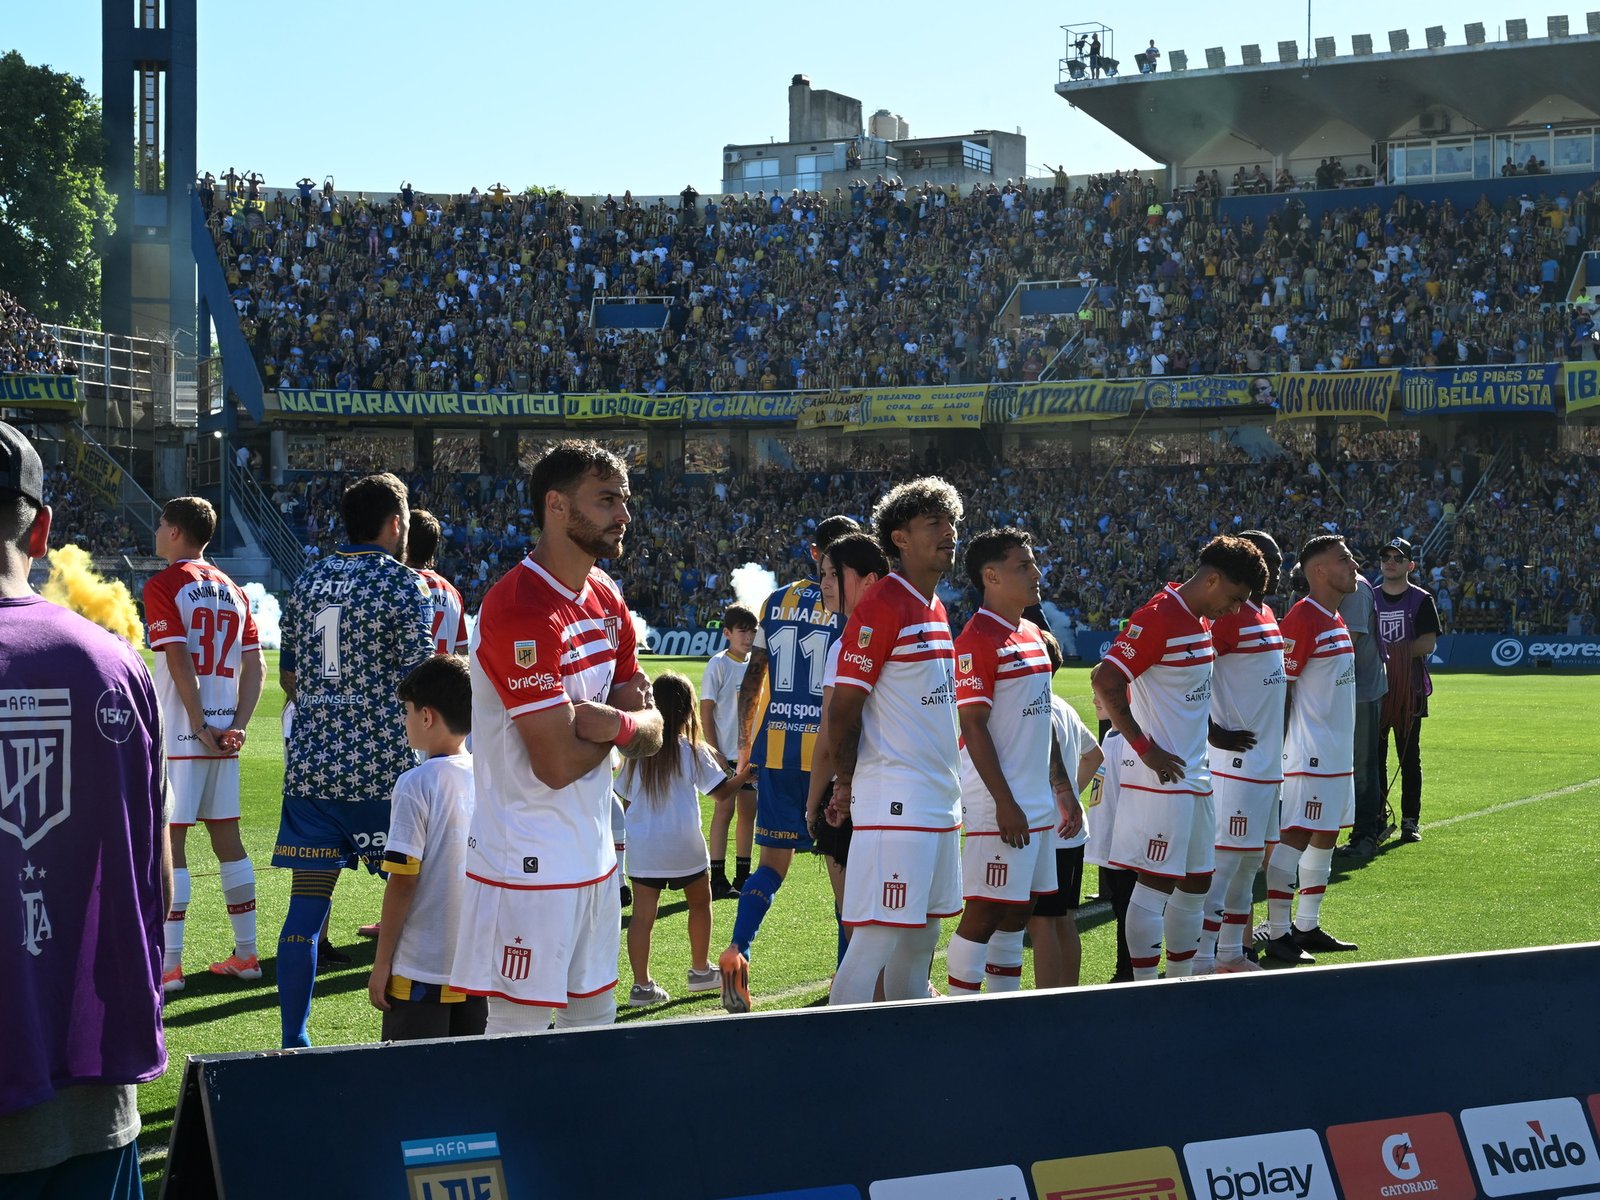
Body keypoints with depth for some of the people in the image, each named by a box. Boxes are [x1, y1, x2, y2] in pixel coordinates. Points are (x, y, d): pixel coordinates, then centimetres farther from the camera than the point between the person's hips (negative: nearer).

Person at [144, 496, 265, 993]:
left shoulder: (163, 586, -7)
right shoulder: (231, 590, 13)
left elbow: (180, 663, -16)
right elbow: (254, 667, 8)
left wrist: (200, 727, -13)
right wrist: (238, 725, 3)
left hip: (179, 734, -7)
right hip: (223, 736, 7)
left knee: (169, 841, -4)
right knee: (227, 837, 13)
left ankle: (168, 964, -5)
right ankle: (246, 953, 16)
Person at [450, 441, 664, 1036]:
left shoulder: (605, 597, 9)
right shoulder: (520, 611, -20)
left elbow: (650, 733, 9)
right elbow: (558, 762, -23)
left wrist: (612, 720, -14)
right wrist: (624, 723, -5)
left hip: (594, 853, 9)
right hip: (530, 865, -9)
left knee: (595, 1020, 15)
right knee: (519, 1031, -2)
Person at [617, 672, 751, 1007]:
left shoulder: (637, 751, 0)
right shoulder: (692, 751, -8)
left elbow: (625, 798, 5)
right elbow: (721, 792, -3)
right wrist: (745, 773, 13)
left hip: (643, 849, 2)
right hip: (684, 847, -2)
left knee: (642, 916, 0)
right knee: (700, 904, 20)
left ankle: (642, 985, -5)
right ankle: (700, 972, 29)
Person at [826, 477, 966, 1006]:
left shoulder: (936, 610, 15)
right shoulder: (882, 606, -13)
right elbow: (843, 708, -13)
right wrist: (846, 784, -5)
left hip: (940, 799, 9)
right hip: (894, 800, -9)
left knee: (923, 934, 15)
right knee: (879, 937, -11)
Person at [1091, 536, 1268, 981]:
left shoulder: (1202, 622, 13)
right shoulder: (1159, 618, -16)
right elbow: (1104, 680, -22)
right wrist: (1145, 748, -20)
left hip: (1194, 775, 10)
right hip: (1160, 776, -10)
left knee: (1196, 884, 15)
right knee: (1155, 885, -5)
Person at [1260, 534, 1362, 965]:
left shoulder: (1335, 620, 14)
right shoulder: (1302, 620, -15)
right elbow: (1278, 689, -17)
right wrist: (1278, 751, -18)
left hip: (1338, 752, 10)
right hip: (1311, 755, -10)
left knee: (1325, 836, 13)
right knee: (1293, 837, -7)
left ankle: (1307, 928, 21)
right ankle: (1277, 935, -2)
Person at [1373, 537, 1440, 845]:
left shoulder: (1421, 600, 2)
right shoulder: (1369, 599, 12)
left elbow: (1428, 643, -8)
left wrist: (1396, 652, -20)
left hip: (1410, 690, -3)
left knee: (1409, 757, 1)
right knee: (1374, 756, 4)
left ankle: (1410, 820, 6)